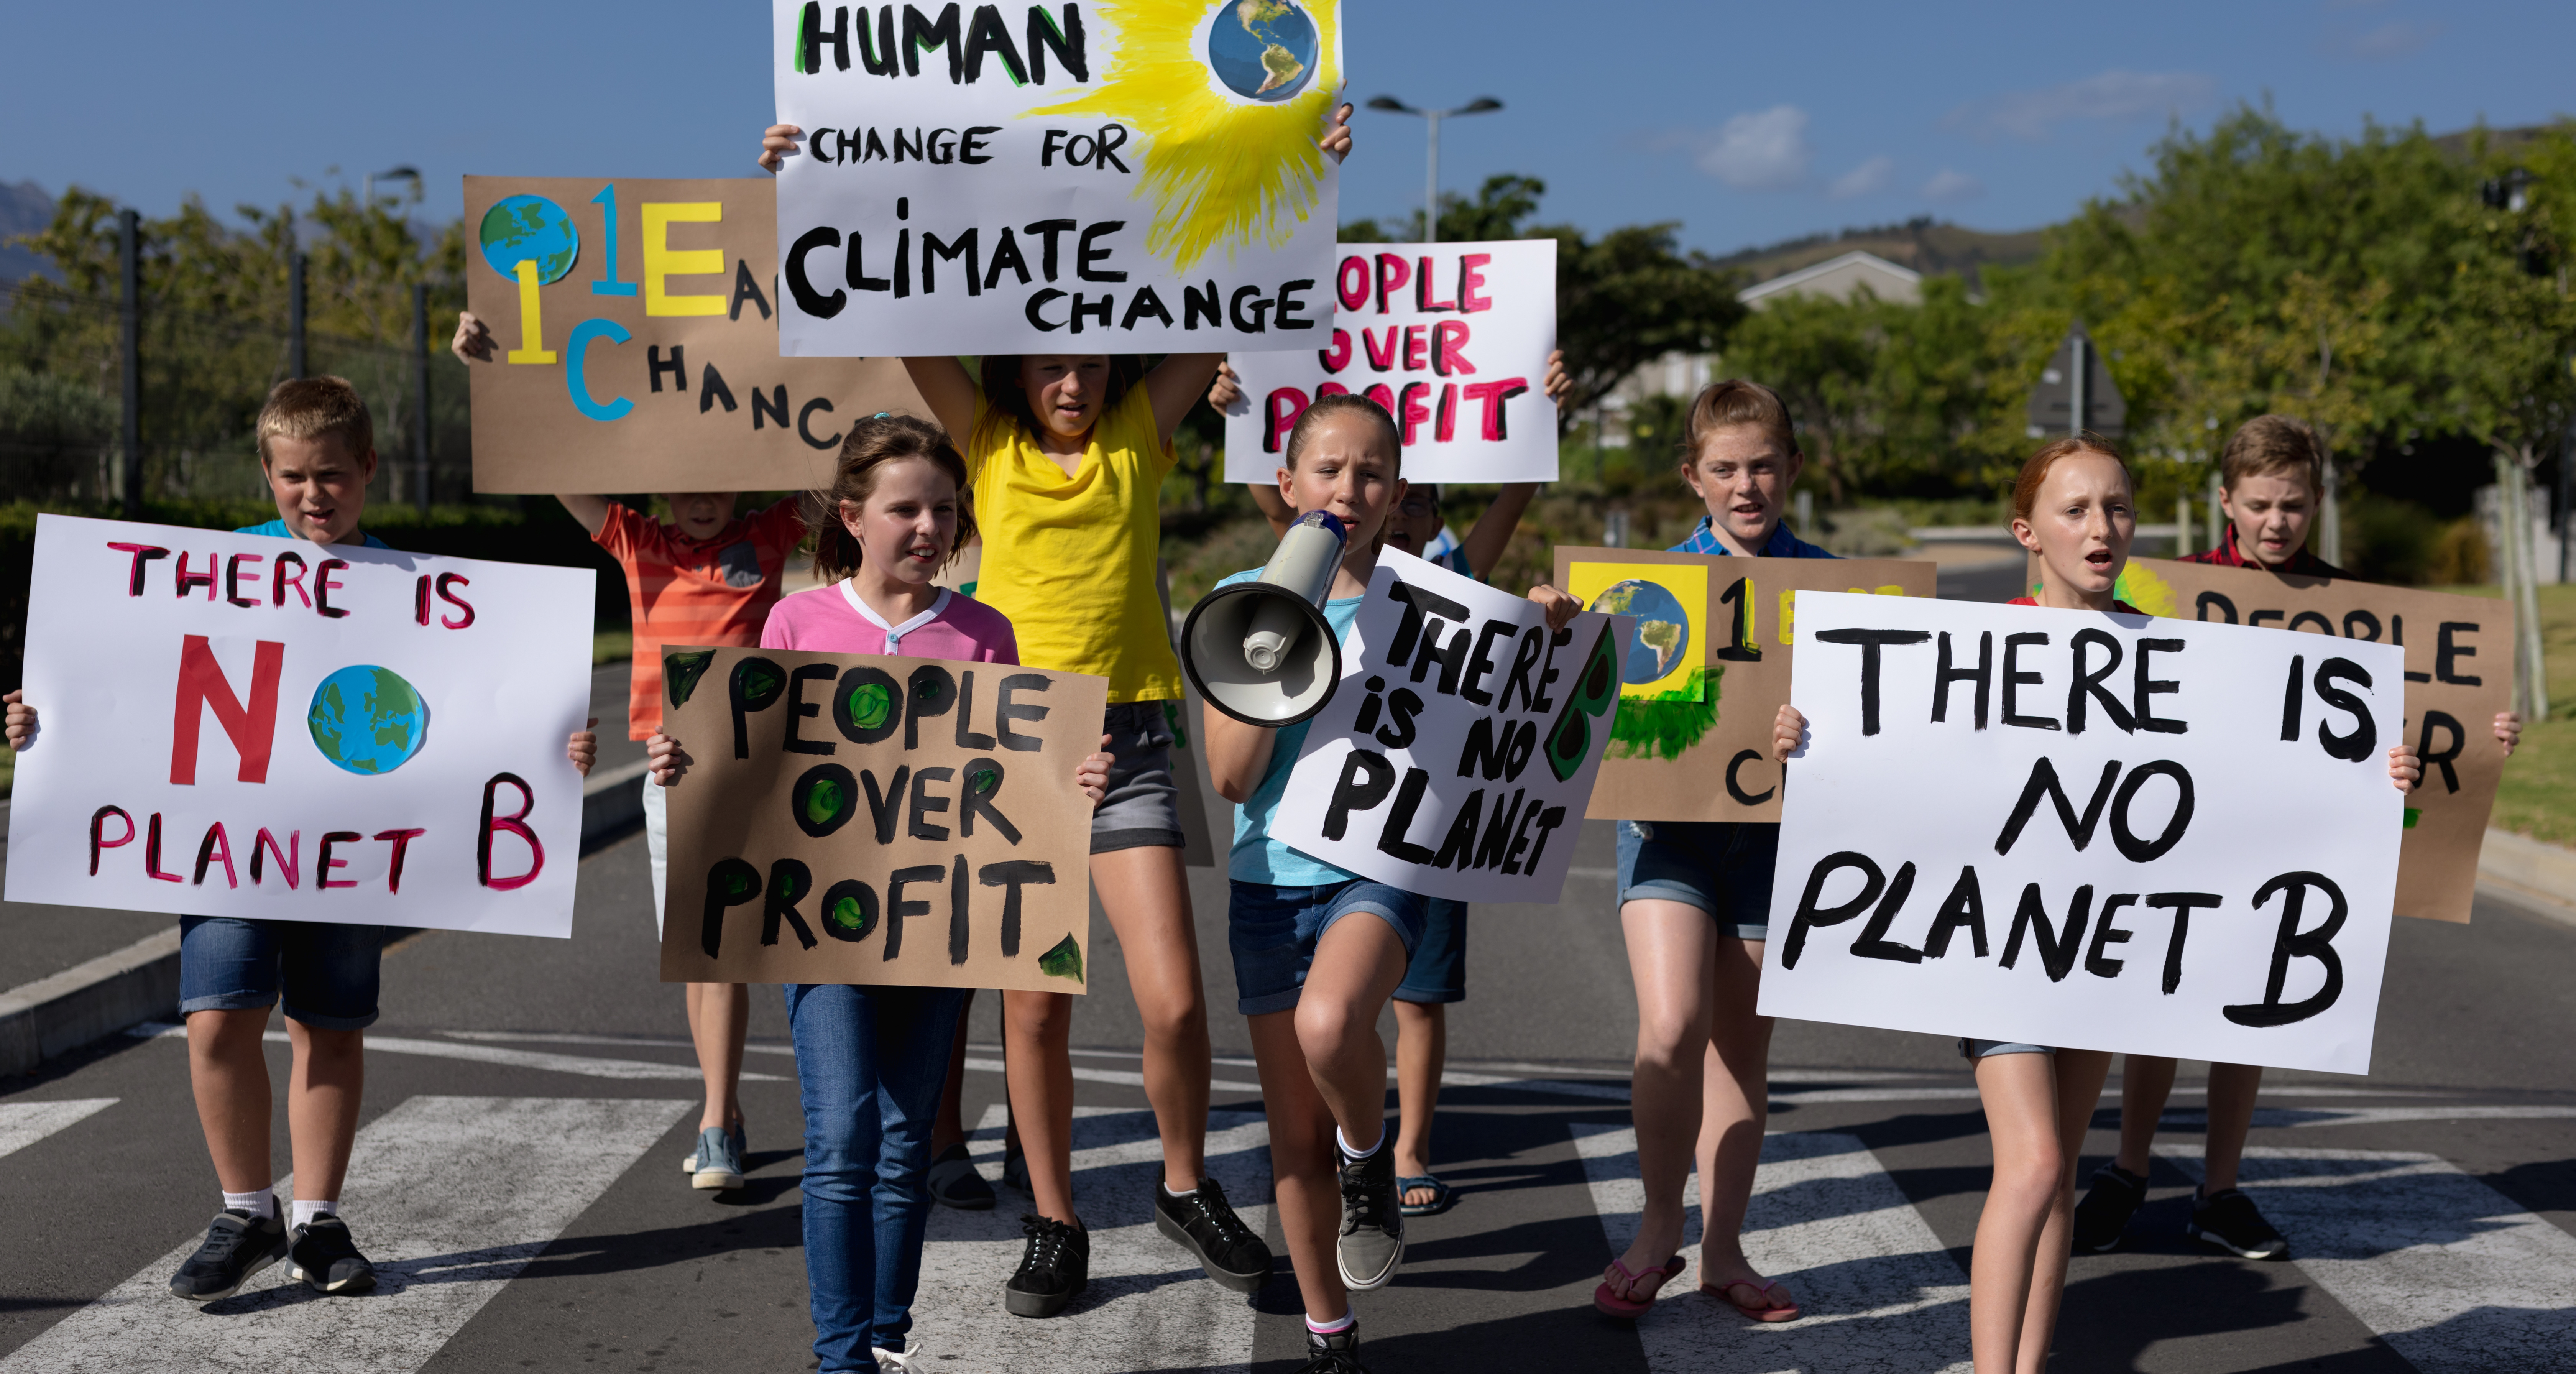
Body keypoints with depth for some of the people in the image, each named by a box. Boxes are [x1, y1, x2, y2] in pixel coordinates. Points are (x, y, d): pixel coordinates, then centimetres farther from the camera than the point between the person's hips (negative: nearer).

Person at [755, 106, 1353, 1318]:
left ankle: (1187, 1189, 19)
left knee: (1174, 1002, -6)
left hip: (1129, 740, 0)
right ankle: (1055, 1227, 20)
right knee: (1034, 1008, 5)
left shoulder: (1143, 427, 3)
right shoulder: (988, 439, 3)